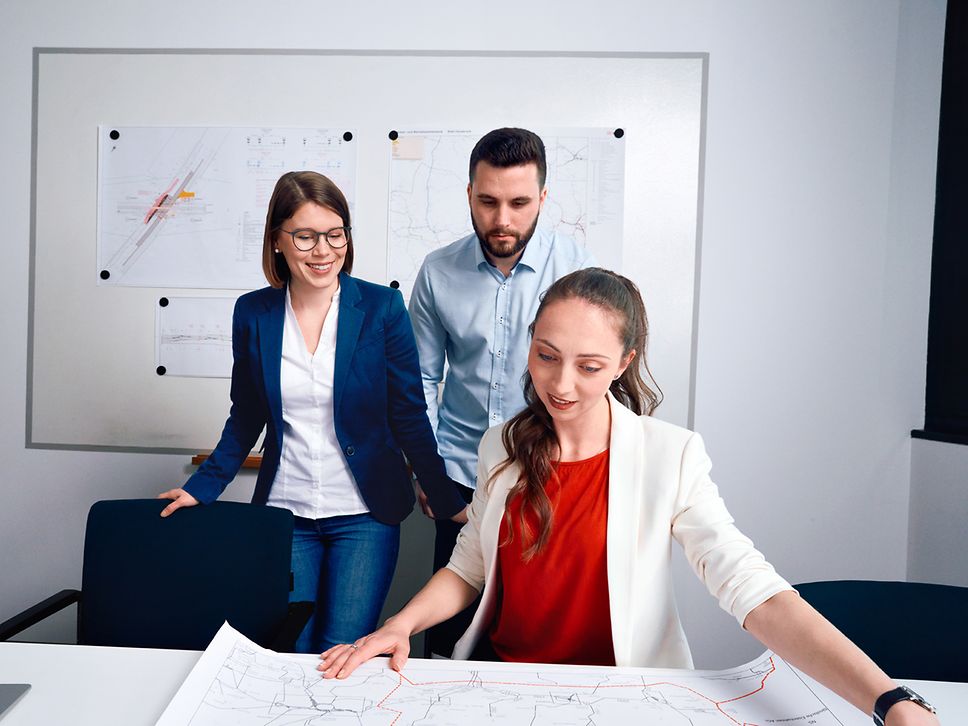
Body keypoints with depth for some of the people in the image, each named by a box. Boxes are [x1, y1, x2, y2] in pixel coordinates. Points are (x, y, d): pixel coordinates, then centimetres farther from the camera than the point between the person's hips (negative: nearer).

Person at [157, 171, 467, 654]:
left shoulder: (382, 307, -7)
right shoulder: (252, 314, 0)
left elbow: (409, 416, -3)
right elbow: (246, 418, 11)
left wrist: (449, 504, -5)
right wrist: (201, 488, 4)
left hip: (364, 515, -2)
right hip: (284, 514, 3)